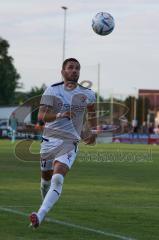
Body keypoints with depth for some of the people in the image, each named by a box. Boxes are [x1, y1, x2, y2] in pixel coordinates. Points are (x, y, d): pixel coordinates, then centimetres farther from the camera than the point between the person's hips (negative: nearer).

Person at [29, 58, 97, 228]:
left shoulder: (87, 95, 3)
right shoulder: (52, 91, -2)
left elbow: (92, 114, 25)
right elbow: (41, 115, -16)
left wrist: (92, 131, 19)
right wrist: (60, 115, -31)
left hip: (69, 143, -2)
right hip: (49, 139, 2)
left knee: (57, 179, -22)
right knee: (46, 178, 15)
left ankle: (40, 216, -32)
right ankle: (45, 206, 45)